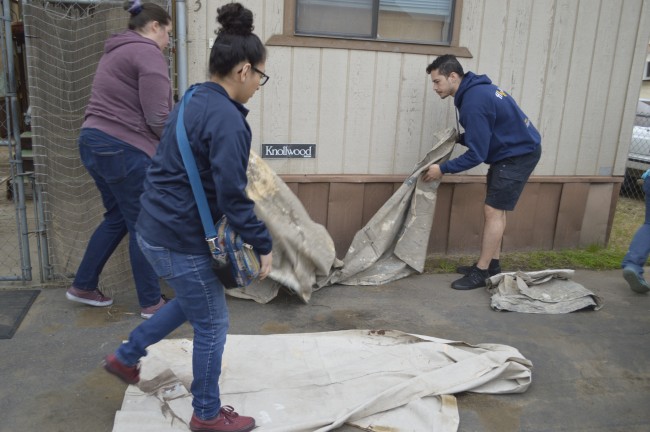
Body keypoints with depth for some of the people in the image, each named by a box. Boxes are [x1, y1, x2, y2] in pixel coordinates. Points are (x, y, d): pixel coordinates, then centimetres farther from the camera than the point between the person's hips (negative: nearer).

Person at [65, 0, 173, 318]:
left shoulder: (117, 51, 21)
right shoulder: (148, 53, -10)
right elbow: (157, 119, -18)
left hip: (94, 141, 10)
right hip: (123, 149, -10)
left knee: (118, 217, 21)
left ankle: (83, 286, 31)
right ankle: (151, 303, 13)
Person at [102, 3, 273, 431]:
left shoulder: (193, 102, 8)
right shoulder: (227, 119, -22)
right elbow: (232, 196, -24)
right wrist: (263, 244, -13)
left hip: (157, 228, 10)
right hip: (182, 239, -10)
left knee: (191, 303, 28)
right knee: (213, 324, 8)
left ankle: (126, 357, 42)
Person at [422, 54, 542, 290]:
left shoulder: (474, 101, -26)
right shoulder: (475, 89, 6)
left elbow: (477, 154, -24)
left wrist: (443, 169, -17)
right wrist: (458, 138, 1)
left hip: (519, 154, -10)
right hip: (512, 151, 10)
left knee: (493, 210, -8)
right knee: (494, 209, 13)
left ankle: (481, 272, -1)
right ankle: (491, 264, 22)